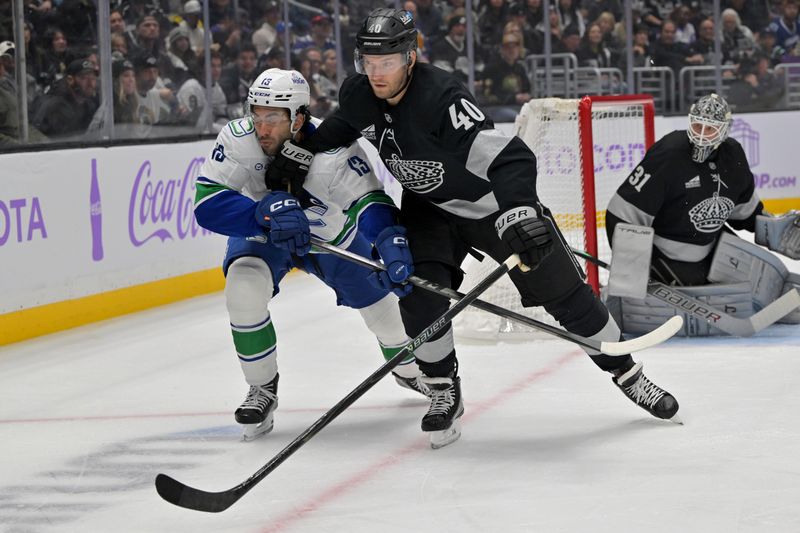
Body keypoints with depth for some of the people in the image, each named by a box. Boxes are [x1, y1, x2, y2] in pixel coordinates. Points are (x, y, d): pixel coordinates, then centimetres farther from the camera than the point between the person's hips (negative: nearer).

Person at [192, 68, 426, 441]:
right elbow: (207, 205, -38)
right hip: (262, 236, 0)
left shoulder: (334, 151, -36)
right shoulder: (238, 140, -33)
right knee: (243, 288, -28)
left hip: (332, 234, 0)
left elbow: (370, 203, -42)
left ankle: (408, 369, 45)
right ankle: (263, 389, -7)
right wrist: (264, 212, -53)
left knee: (380, 302, 9)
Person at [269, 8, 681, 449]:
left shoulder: (442, 98, -35)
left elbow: (510, 158, -41)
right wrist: (298, 152, 8)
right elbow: (341, 126, 14)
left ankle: (626, 373, 17)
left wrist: (519, 214, -53)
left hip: (493, 200, -5)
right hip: (429, 208, 5)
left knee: (564, 292, 0)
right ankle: (444, 392, 3)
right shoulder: (357, 96, -14)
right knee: (418, 292, -16)